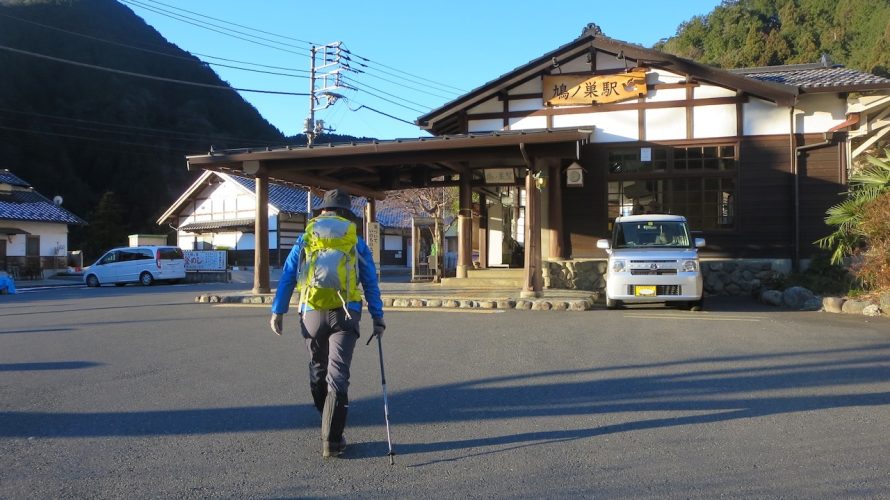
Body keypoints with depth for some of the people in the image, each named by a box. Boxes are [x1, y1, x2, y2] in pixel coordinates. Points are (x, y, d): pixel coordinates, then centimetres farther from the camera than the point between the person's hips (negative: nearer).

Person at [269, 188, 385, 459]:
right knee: (338, 375, -2)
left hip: (312, 314, 2)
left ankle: (328, 423, 37)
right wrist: (378, 318, 11)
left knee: (317, 370, 19)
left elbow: (287, 276, 4)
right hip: (344, 314, -1)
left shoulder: (305, 238, 10)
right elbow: (371, 282, 8)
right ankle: (332, 440, -6)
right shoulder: (357, 242, 8)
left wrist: (278, 311, 4)